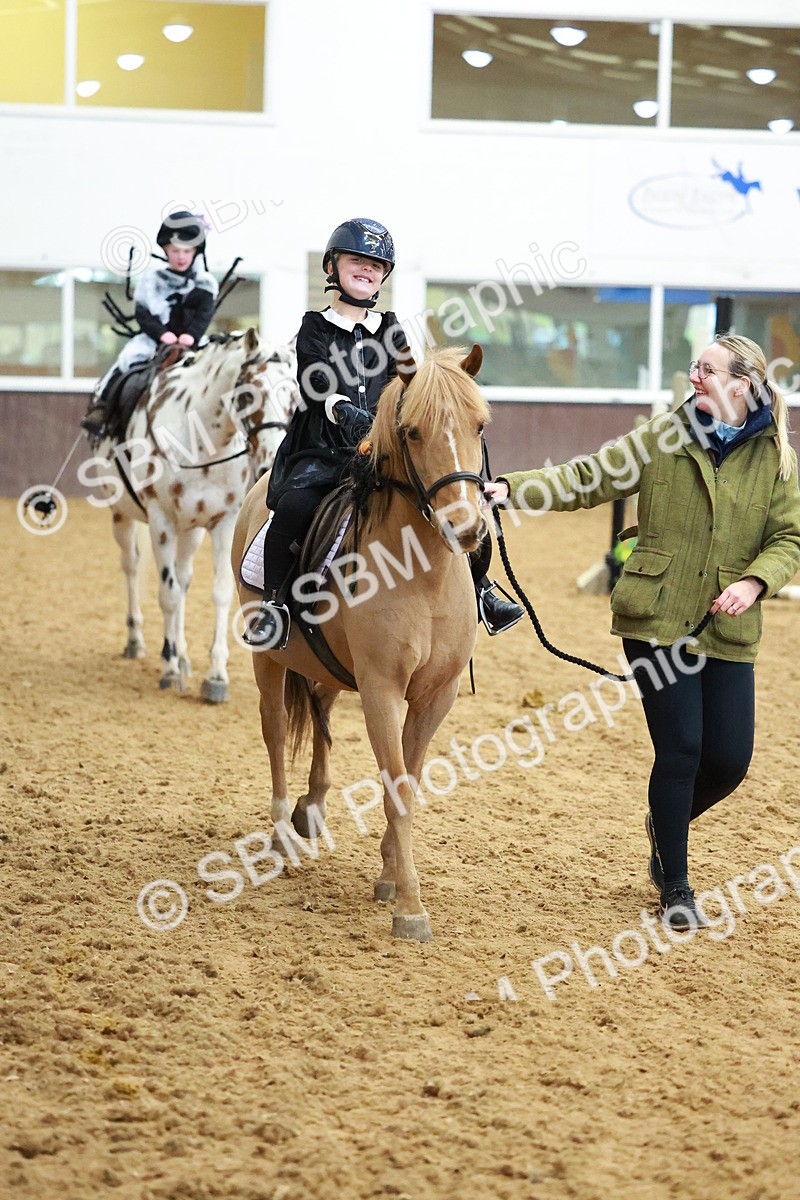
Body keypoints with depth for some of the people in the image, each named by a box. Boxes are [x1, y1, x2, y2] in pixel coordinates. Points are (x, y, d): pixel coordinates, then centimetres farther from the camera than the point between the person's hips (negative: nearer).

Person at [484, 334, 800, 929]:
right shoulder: (665, 437, 1)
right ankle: (675, 886, 12)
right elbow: (587, 479, -3)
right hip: (658, 620, -2)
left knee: (730, 759, 1)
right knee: (681, 749, -6)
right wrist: (514, 489, -16)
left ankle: (667, 823, 36)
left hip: (728, 631, 2)